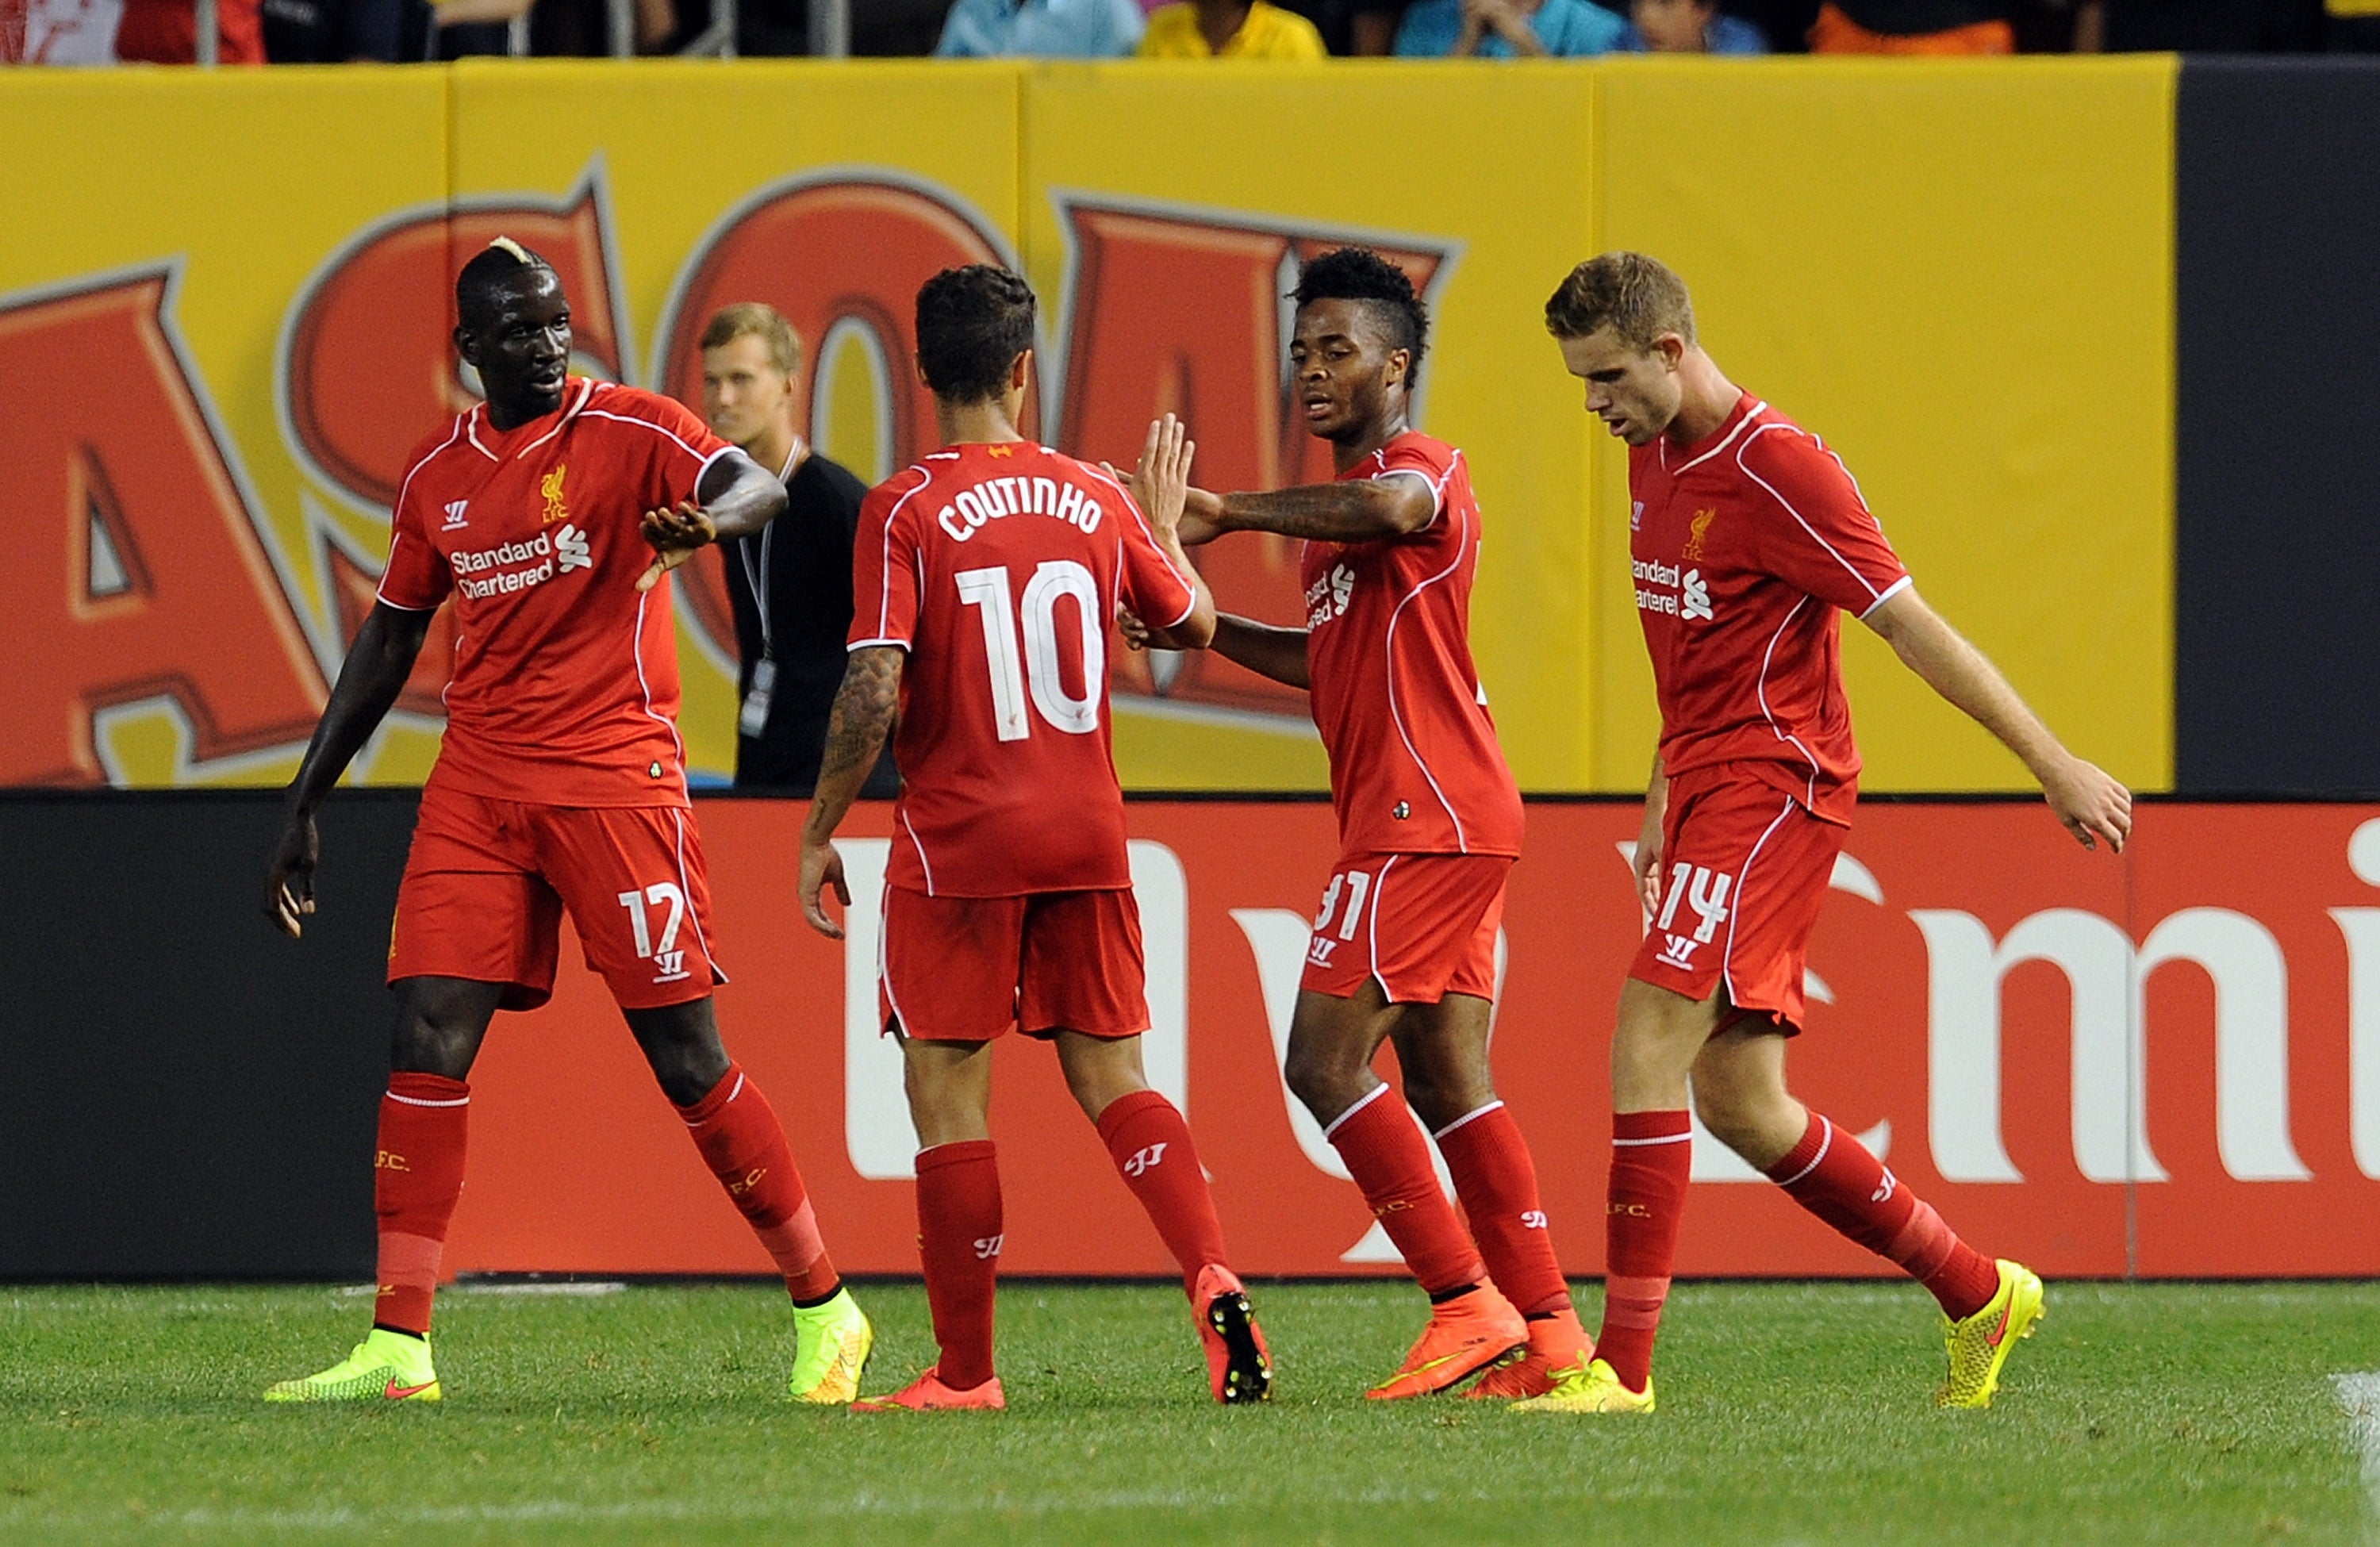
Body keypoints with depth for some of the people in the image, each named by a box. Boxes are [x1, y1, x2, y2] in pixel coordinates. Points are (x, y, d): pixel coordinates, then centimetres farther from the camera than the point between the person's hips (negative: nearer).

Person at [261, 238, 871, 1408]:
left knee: (686, 1055, -3)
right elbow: (388, 641, 21)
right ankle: (397, 1350, -6)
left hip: (615, 774, -5)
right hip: (477, 782, 5)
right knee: (427, 1039, -7)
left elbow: (758, 490, -24)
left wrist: (705, 521, -48)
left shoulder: (630, 431, -5)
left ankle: (824, 1312, 11)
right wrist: (302, 808, 20)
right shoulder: (437, 475, 11)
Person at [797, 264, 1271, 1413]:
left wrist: (818, 832, -5)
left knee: (946, 1091, 3)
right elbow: (1192, 624, 19)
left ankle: (964, 1371, 4)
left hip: (959, 841, -4)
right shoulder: (1096, 501, 4)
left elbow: (874, 693, -16)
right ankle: (1214, 1282, -11)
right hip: (1087, 839, 4)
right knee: (1110, 1072, 11)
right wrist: (1164, 523, 38)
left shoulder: (905, 511, -10)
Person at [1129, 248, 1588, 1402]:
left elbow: (1388, 506, -36)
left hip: (1426, 819, -10)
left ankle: (1468, 1303, -12)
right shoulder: (1349, 498, 22)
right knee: (1446, 1082, 9)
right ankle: (1546, 1328, 9)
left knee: (1326, 1061, -12)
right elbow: (1332, 659, 32)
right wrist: (1203, 626, 21)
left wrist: (1227, 514, -27)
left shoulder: (1421, 466, -9)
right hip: (1446, 825, 10)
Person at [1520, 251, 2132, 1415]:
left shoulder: (1776, 470, -15)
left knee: (1648, 1041, -18)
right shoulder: (1653, 459, 13)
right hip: (1707, 786, 9)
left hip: (1775, 784, -9)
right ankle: (1977, 1294, 21)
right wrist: (1661, 801, 27)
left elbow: (1910, 627, -15)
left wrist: (2054, 766, -12)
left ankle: (1622, 1364, -18)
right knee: (1736, 1101, 8)